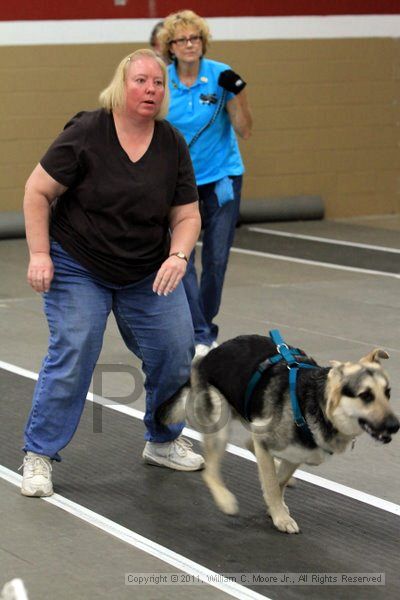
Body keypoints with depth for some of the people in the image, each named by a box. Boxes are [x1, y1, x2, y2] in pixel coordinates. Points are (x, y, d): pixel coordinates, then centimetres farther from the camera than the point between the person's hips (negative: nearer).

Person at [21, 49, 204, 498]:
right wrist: (39, 254, -16)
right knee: (71, 356, -11)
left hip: (148, 274, 4)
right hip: (78, 270, -4)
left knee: (175, 355, 1)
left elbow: (187, 216, 0)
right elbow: (38, 191, -11)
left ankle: (163, 442, 23)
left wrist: (178, 256, -18)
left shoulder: (173, 146, -4)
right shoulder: (86, 133, -16)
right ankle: (39, 456, 1)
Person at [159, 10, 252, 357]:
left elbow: (245, 131, -9)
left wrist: (238, 91, -22)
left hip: (222, 177, 0)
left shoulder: (220, 76, -9)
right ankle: (200, 336, -12)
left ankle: (205, 326, 22)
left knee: (217, 258, 3)